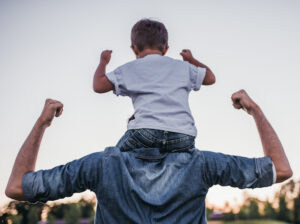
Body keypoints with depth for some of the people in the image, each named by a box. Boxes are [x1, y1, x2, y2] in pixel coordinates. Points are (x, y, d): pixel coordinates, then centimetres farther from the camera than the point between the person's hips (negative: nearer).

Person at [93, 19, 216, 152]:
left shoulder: (129, 69, 16)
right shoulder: (182, 67, 23)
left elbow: (98, 86, 15)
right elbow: (210, 78, 36)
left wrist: (103, 62, 34)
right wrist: (191, 60, 54)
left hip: (146, 131, -1)